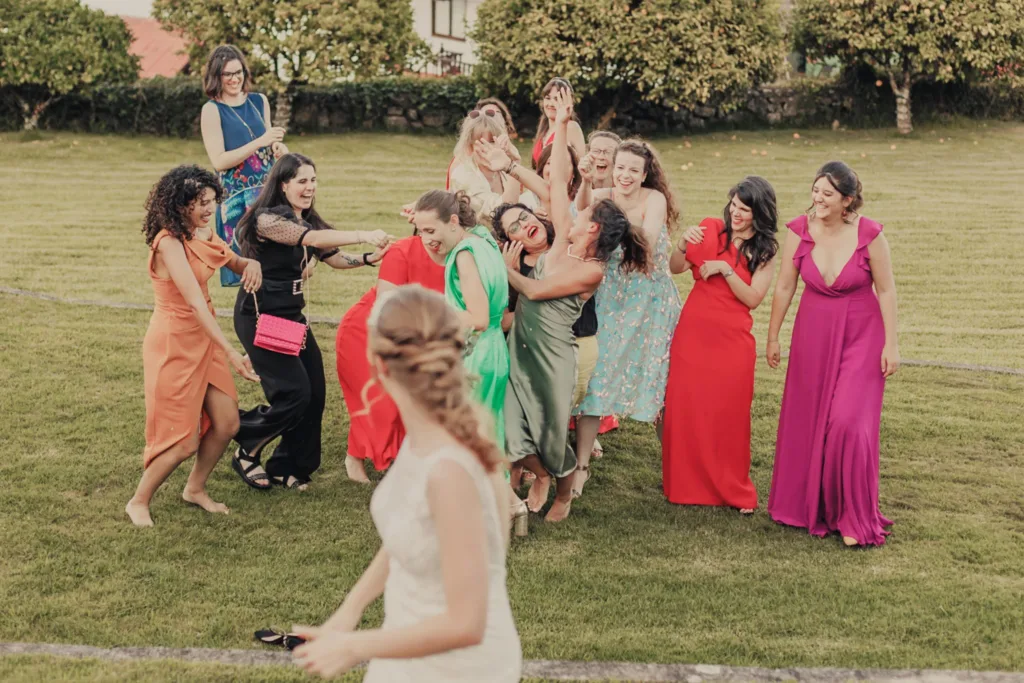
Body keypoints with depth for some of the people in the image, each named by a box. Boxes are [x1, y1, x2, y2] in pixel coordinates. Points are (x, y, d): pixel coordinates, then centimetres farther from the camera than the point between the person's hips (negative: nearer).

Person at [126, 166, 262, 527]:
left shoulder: (203, 232, 2)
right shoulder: (169, 243, -23)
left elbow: (233, 262, 17)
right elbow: (195, 302, -31)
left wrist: (250, 264, -10)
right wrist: (230, 352, -37)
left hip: (203, 339, 8)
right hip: (173, 343, -8)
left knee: (226, 423, 7)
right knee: (184, 441, -1)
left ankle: (195, 489, 30)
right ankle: (138, 502, 20)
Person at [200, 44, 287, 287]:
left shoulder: (260, 101, 11)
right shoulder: (212, 110, -5)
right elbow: (219, 161, -14)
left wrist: (277, 147, 0)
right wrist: (260, 142, -20)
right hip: (238, 198, -5)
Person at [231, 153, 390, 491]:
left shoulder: (309, 220, 11)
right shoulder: (267, 219, -17)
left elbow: (335, 257, 9)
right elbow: (313, 239, -30)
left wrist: (369, 258, -11)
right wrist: (364, 235, -39)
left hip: (293, 315, 8)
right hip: (260, 317, -8)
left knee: (315, 393, 2)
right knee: (294, 393, -14)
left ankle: (287, 468, 19)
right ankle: (246, 451, 9)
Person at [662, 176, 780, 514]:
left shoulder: (765, 251, 2)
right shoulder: (711, 230, 3)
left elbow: (752, 298, -7)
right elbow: (675, 268, 3)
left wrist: (724, 269, -17)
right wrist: (684, 243, -16)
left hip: (733, 341, -1)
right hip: (692, 334, 1)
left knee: (730, 415, 2)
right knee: (685, 409, 3)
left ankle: (734, 490, 18)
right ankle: (686, 484, 19)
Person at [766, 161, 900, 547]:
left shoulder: (869, 234, -16)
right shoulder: (799, 230, -9)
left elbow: (886, 290, -7)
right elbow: (784, 287, 1)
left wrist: (891, 344, -6)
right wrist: (772, 337, 7)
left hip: (860, 336, -3)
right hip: (813, 334, 3)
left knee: (848, 422, -9)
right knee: (806, 421, 9)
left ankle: (853, 518, 6)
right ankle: (806, 505, 29)